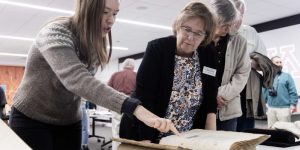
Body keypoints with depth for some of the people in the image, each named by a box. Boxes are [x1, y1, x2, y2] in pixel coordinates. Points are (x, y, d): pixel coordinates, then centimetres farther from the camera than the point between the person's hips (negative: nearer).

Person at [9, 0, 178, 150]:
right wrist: (135, 107, -53)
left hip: (69, 122, 6)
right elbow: (75, 78, -43)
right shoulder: (56, 33, -25)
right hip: (32, 120, -5)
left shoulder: (97, 43, -2)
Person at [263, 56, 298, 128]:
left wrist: (293, 104, -10)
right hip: (271, 108, 3)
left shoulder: (287, 76, 2)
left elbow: (293, 92, -2)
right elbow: (264, 92, 11)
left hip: (284, 108, -3)